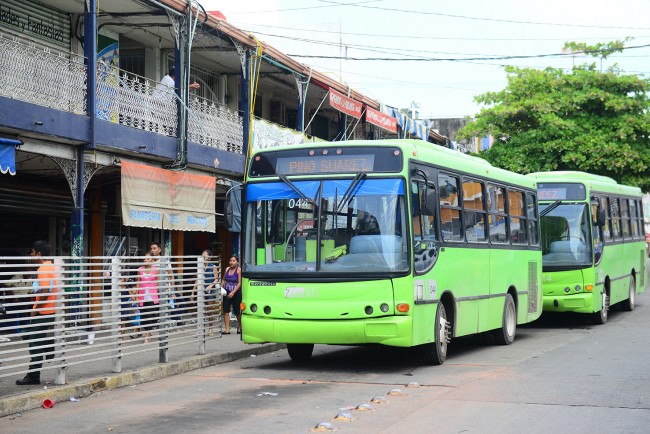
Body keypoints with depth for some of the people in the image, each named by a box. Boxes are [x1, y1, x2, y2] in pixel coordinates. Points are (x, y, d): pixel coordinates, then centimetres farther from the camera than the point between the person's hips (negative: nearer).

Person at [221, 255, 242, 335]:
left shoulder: (239, 270, -7)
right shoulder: (227, 269, 8)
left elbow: (239, 283, -12)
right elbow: (223, 279, 17)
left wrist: (233, 292, -20)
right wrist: (221, 288, 1)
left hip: (236, 293, -4)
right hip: (227, 293, 4)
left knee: (237, 311, 5)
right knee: (226, 311, -6)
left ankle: (239, 327, 30)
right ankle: (227, 329, -4)